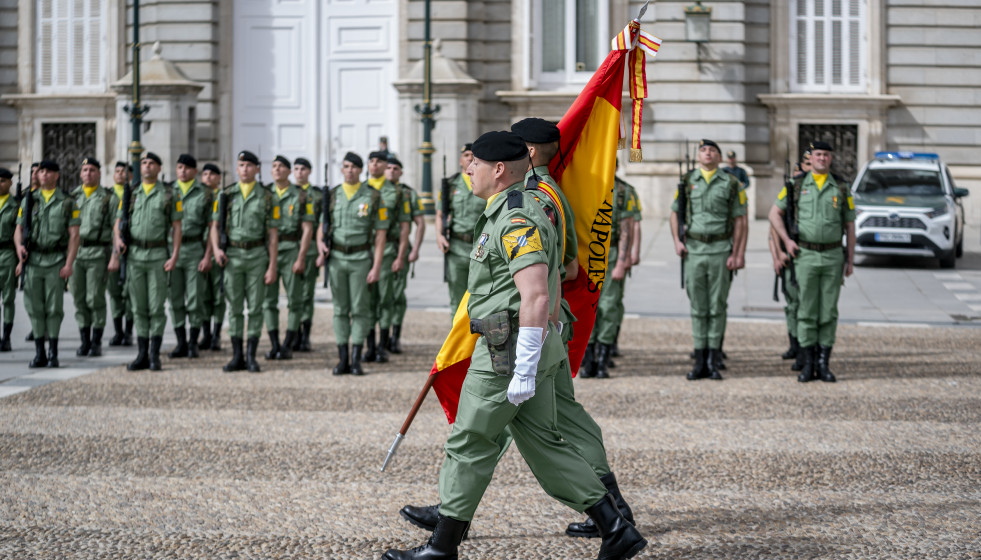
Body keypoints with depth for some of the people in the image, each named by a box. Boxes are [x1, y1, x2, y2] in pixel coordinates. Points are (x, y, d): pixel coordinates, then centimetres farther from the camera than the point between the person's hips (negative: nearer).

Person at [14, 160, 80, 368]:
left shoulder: (67, 203, 3)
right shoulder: (28, 201, 11)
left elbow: (74, 235, -2)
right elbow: (19, 229, 10)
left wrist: (69, 264, -11)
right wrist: (19, 246, -12)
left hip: (56, 261, -2)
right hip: (32, 260, 2)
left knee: (54, 308, -3)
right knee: (35, 308, 3)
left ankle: (53, 353, 3)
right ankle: (39, 353, 8)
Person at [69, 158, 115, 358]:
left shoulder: (108, 199, 3)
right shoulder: (72, 197, 12)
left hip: (98, 253, -3)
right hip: (75, 253, 3)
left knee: (95, 298, -5)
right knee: (79, 299, 5)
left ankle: (96, 342, 4)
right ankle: (85, 341, 12)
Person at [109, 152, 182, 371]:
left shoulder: (169, 195, 2)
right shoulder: (130, 194, 10)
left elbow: (176, 227, 0)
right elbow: (118, 223, 10)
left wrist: (175, 256, -9)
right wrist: (118, 239, -11)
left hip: (158, 256, -3)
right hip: (134, 255, 3)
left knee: (156, 307, -3)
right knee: (139, 308, 5)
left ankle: (155, 356, 2)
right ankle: (142, 355, 10)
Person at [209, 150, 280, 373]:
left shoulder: (266, 197, 2)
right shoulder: (226, 195, 7)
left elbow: (273, 234, 0)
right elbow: (215, 225, 9)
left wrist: (272, 267, -5)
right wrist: (216, 249, -10)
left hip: (257, 255, -1)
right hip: (232, 256, 1)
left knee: (255, 307, -1)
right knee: (234, 308, 3)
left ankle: (251, 357, 5)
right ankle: (237, 357, 9)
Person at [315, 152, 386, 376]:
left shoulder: (373, 197, -2)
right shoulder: (332, 196, 6)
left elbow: (380, 234, -3)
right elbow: (322, 225, 13)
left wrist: (377, 266, -9)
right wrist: (321, 246, -9)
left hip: (361, 259, -3)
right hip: (336, 258, 3)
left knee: (360, 309, -2)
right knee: (340, 310, 5)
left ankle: (356, 359, 3)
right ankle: (343, 360, 9)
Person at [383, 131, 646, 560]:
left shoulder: (516, 222, -18)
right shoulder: (517, 211, 16)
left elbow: (536, 298, -26)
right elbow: (549, 292, 24)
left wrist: (524, 371, -26)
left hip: (509, 353, -10)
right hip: (533, 348, 10)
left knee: (470, 445, 1)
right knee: (543, 444, 11)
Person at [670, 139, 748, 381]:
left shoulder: (731, 184, 2)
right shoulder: (687, 181, 8)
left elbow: (739, 220, 1)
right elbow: (675, 213, 14)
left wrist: (736, 253, -5)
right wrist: (676, 241, 0)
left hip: (720, 250, -2)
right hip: (694, 250, 2)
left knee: (717, 307, 0)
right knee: (698, 307, 4)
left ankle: (713, 362, 5)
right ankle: (700, 362, 8)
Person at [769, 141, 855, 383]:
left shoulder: (841, 188, 5)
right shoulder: (797, 186, 3)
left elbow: (850, 225, 8)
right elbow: (775, 213, 8)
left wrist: (850, 259, 3)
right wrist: (786, 240, -5)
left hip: (833, 256, 1)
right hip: (806, 256, -1)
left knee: (829, 312, 2)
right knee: (806, 312, 0)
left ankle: (823, 364, 7)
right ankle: (808, 364, 5)